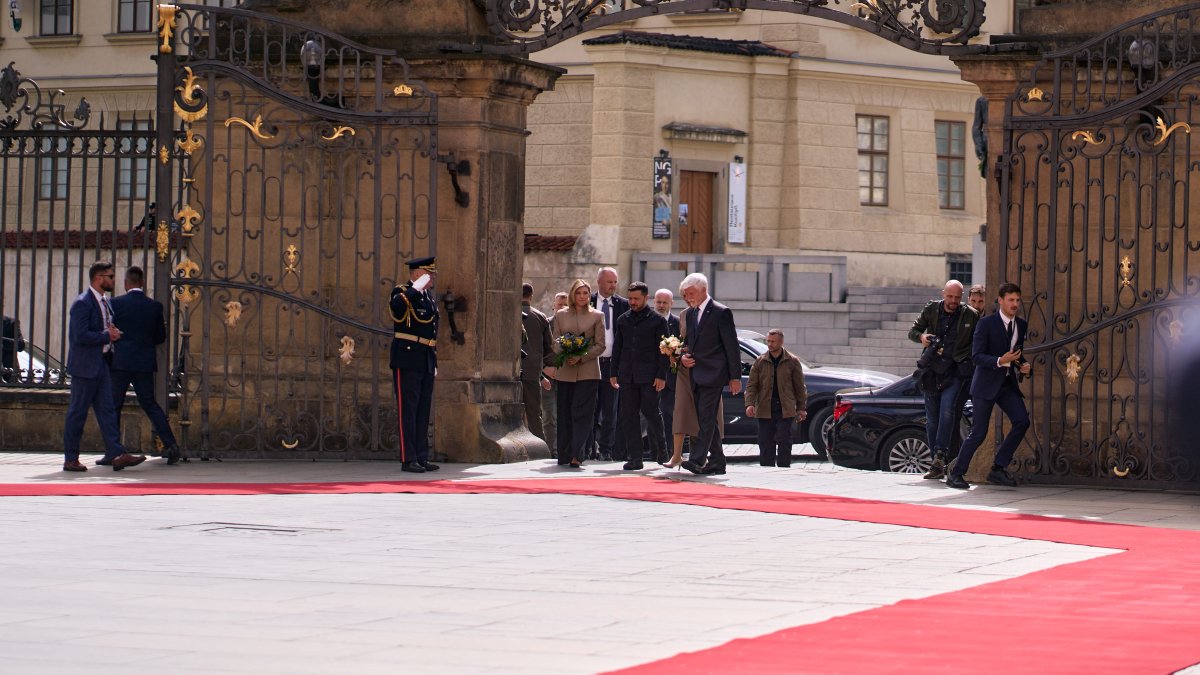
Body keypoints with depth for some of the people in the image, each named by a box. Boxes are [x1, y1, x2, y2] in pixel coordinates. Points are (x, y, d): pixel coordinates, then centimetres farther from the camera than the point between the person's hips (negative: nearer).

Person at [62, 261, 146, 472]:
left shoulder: (105, 303, 15)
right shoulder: (82, 303, -14)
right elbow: (80, 336, -22)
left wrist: (112, 334, 4)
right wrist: (107, 336, -15)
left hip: (102, 363, 9)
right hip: (85, 365, -9)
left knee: (107, 410, 2)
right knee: (78, 412, -2)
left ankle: (116, 454, -3)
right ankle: (70, 459, 4)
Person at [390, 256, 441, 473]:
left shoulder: (429, 297, 17)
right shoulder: (403, 293, -9)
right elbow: (397, 304, -35)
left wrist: (434, 361, 22)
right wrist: (417, 288, -26)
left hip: (427, 363, 8)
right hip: (407, 362, -8)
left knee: (423, 411, 10)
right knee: (408, 410, -6)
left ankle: (422, 457, 14)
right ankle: (408, 459, -4)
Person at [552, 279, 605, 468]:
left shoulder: (597, 316, 4)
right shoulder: (560, 315, 11)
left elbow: (600, 345, 1)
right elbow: (556, 342, 11)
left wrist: (581, 358, -13)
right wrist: (565, 357, -10)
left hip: (587, 370, -2)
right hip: (565, 371, 2)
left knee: (582, 412, -10)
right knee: (565, 413, 4)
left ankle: (577, 455, -13)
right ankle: (564, 455, 12)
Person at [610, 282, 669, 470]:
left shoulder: (657, 320, 0)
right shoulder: (623, 320, 13)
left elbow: (663, 350, -2)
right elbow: (617, 347, 17)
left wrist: (661, 376, -9)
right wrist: (613, 373, 10)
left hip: (649, 376, -4)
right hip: (627, 375, 4)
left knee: (650, 412, -3)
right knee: (629, 416, 0)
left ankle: (659, 450, 19)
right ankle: (635, 458, 3)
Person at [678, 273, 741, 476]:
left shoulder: (721, 313, -6)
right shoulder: (691, 314, 17)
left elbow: (732, 347, -7)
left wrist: (735, 377, -10)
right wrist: (684, 357, 4)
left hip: (713, 375, -8)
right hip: (696, 377, 8)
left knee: (707, 418, -15)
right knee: (707, 421, 9)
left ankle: (697, 460, -24)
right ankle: (717, 462, 13)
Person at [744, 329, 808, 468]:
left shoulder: (792, 361, 3)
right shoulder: (760, 361, 6)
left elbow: (799, 387, 9)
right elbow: (751, 385, 4)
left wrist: (801, 408, 7)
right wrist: (749, 404, -10)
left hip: (785, 410, -2)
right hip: (765, 410, 2)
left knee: (784, 442, -7)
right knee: (766, 443, 3)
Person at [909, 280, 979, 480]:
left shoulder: (971, 316, 0)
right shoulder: (931, 310, 5)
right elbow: (912, 331, 11)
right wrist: (921, 337, -10)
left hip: (956, 371, -3)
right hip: (932, 370, 3)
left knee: (947, 409, -24)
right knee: (932, 419, 3)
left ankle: (940, 455, -28)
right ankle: (938, 465, 10)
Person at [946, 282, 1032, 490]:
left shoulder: (1022, 325, 8)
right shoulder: (986, 323, -11)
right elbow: (976, 355, -15)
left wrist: (1022, 366, 0)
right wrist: (999, 362, -29)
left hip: (1007, 383, 6)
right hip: (986, 383, -6)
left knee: (1022, 421, -11)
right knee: (979, 432, -7)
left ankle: (998, 469, -2)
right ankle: (955, 473, 7)